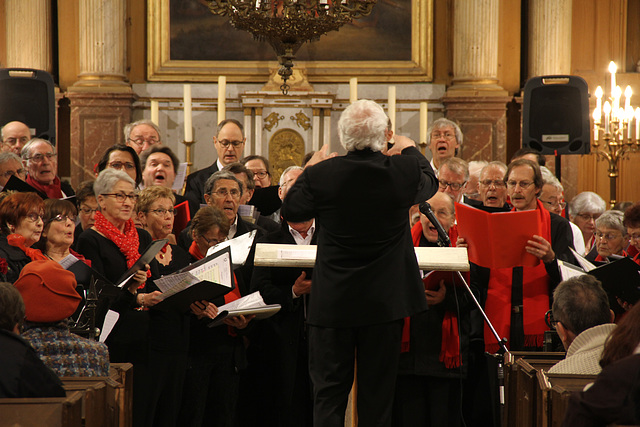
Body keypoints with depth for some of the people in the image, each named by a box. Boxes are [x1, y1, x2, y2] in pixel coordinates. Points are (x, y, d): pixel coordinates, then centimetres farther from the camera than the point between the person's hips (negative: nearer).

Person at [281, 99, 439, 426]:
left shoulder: (321, 175, -14)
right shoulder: (405, 170, -11)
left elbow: (290, 211, 4)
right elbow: (430, 183, 13)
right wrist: (410, 149, 30)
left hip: (333, 300, -1)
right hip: (386, 299, 1)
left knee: (329, 390, 6)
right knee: (377, 392, 10)